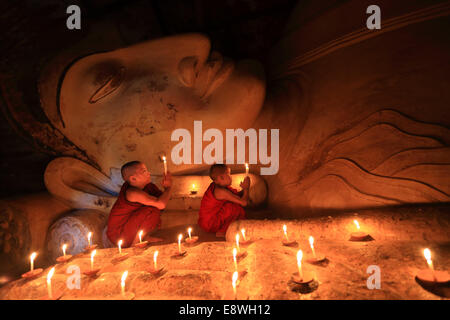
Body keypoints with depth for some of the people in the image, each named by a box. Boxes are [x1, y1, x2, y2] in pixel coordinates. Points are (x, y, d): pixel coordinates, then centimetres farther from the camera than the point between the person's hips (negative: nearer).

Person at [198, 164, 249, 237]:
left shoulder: (215, 185, 4)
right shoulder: (221, 191, -24)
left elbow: (236, 194, 13)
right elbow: (244, 202, -23)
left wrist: (244, 189, -5)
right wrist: (246, 188, -9)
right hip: (209, 224, -9)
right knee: (236, 207, -18)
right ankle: (222, 232, -7)